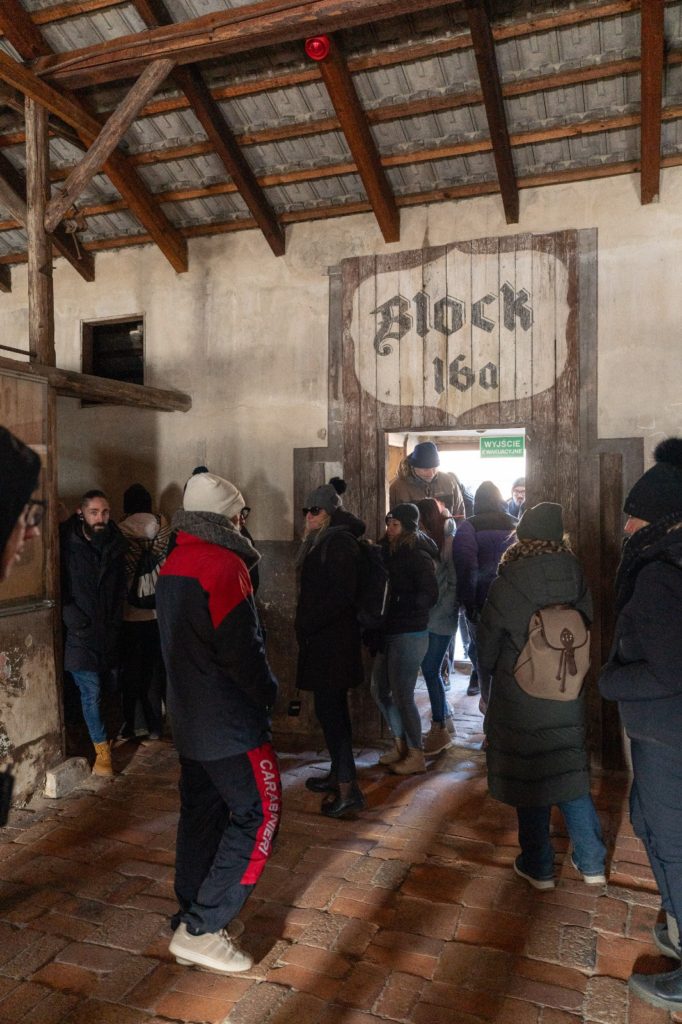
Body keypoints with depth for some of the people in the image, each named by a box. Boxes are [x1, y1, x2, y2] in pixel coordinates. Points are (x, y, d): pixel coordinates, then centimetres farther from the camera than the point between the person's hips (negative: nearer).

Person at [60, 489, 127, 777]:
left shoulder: (115, 545, 3)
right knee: (91, 691, -4)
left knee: (110, 687, 11)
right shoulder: (67, 545, -8)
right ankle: (102, 749, 9)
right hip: (81, 634, -4)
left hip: (109, 632, 4)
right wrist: (78, 623, -11)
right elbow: (61, 591, -6)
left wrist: (115, 621, 4)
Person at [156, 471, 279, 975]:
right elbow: (242, 648, -22)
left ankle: (192, 919, 28)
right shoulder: (223, 565, -20)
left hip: (189, 718, 9)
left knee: (201, 813, 17)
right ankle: (203, 928, 4)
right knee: (259, 815, 1)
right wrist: (268, 693, -5)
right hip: (231, 721, -9)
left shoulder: (173, 565, 8)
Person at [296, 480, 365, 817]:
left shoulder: (339, 541, -14)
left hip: (333, 639, -10)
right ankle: (339, 773, 28)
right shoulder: (322, 541, 15)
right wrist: (306, 624, 8)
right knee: (333, 707, 16)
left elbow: (342, 593, -21)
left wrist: (308, 623, -17)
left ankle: (348, 789, -3)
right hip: (324, 638, 10)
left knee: (328, 709, -8)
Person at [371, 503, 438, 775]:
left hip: (409, 635, -8)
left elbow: (428, 597, -21)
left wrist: (394, 602, -20)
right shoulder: (390, 551, 7)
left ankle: (416, 756, 18)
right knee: (380, 691, 15)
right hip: (388, 633, 8)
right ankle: (401, 746, 33)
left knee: (402, 696, 0)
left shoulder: (419, 557, -14)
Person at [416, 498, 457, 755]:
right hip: (427, 618, 7)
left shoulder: (449, 543, -11)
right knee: (431, 670, 12)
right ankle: (445, 720, 28)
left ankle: (440, 729, 10)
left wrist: (441, 611, -13)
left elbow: (455, 584, -13)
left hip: (440, 620, -7)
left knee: (430, 671, -3)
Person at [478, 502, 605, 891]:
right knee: (570, 773, 17)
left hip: (519, 699, -3)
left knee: (529, 776, 9)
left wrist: (487, 674, 11)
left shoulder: (508, 584, -16)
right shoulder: (576, 578, -6)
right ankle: (592, 863, 24)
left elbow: (488, 641, -7)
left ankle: (539, 867, 21)